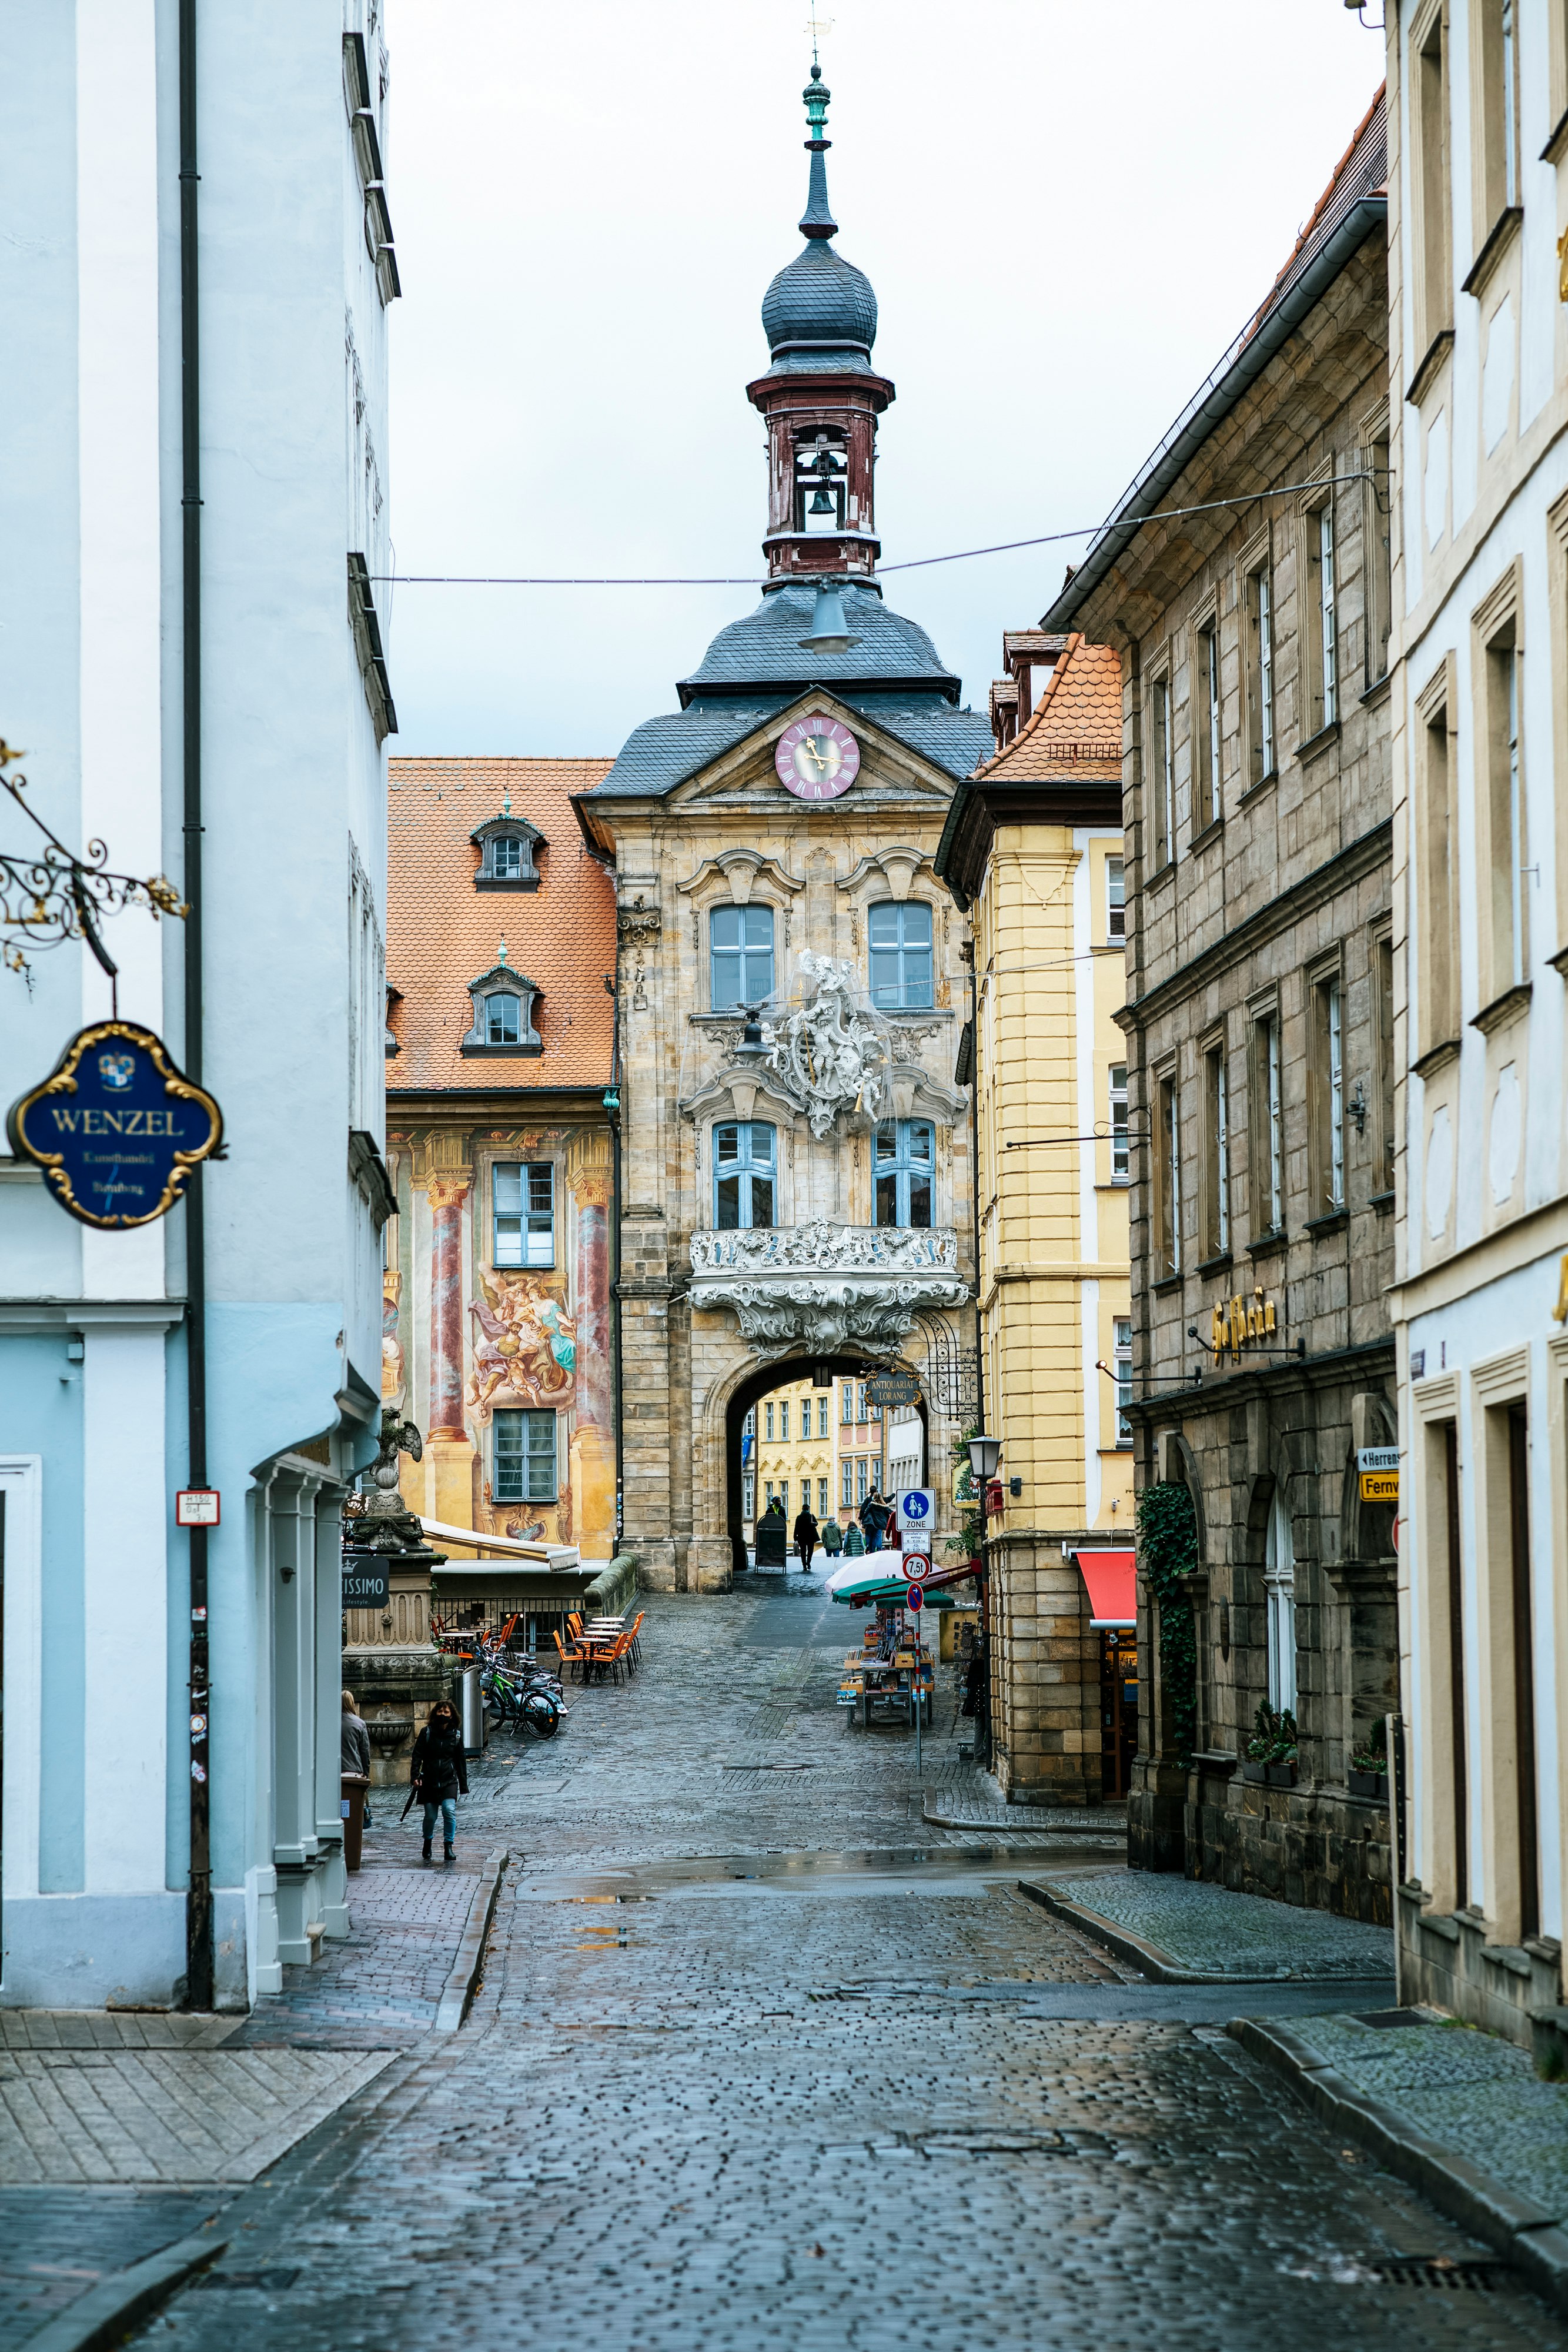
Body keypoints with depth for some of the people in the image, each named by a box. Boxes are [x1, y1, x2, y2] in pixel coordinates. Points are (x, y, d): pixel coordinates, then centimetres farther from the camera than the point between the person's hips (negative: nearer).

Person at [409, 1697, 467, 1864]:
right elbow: (417, 1756, 0)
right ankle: (428, 1842, 30)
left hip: (449, 1781, 0)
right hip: (429, 1781, 0)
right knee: (430, 1816, 3)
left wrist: (463, 1785, 12)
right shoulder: (427, 1732, 3)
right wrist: (415, 1776, -15)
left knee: (449, 1810, -19)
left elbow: (461, 1760, 13)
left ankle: (449, 1847, -14)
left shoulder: (456, 1734, 8)